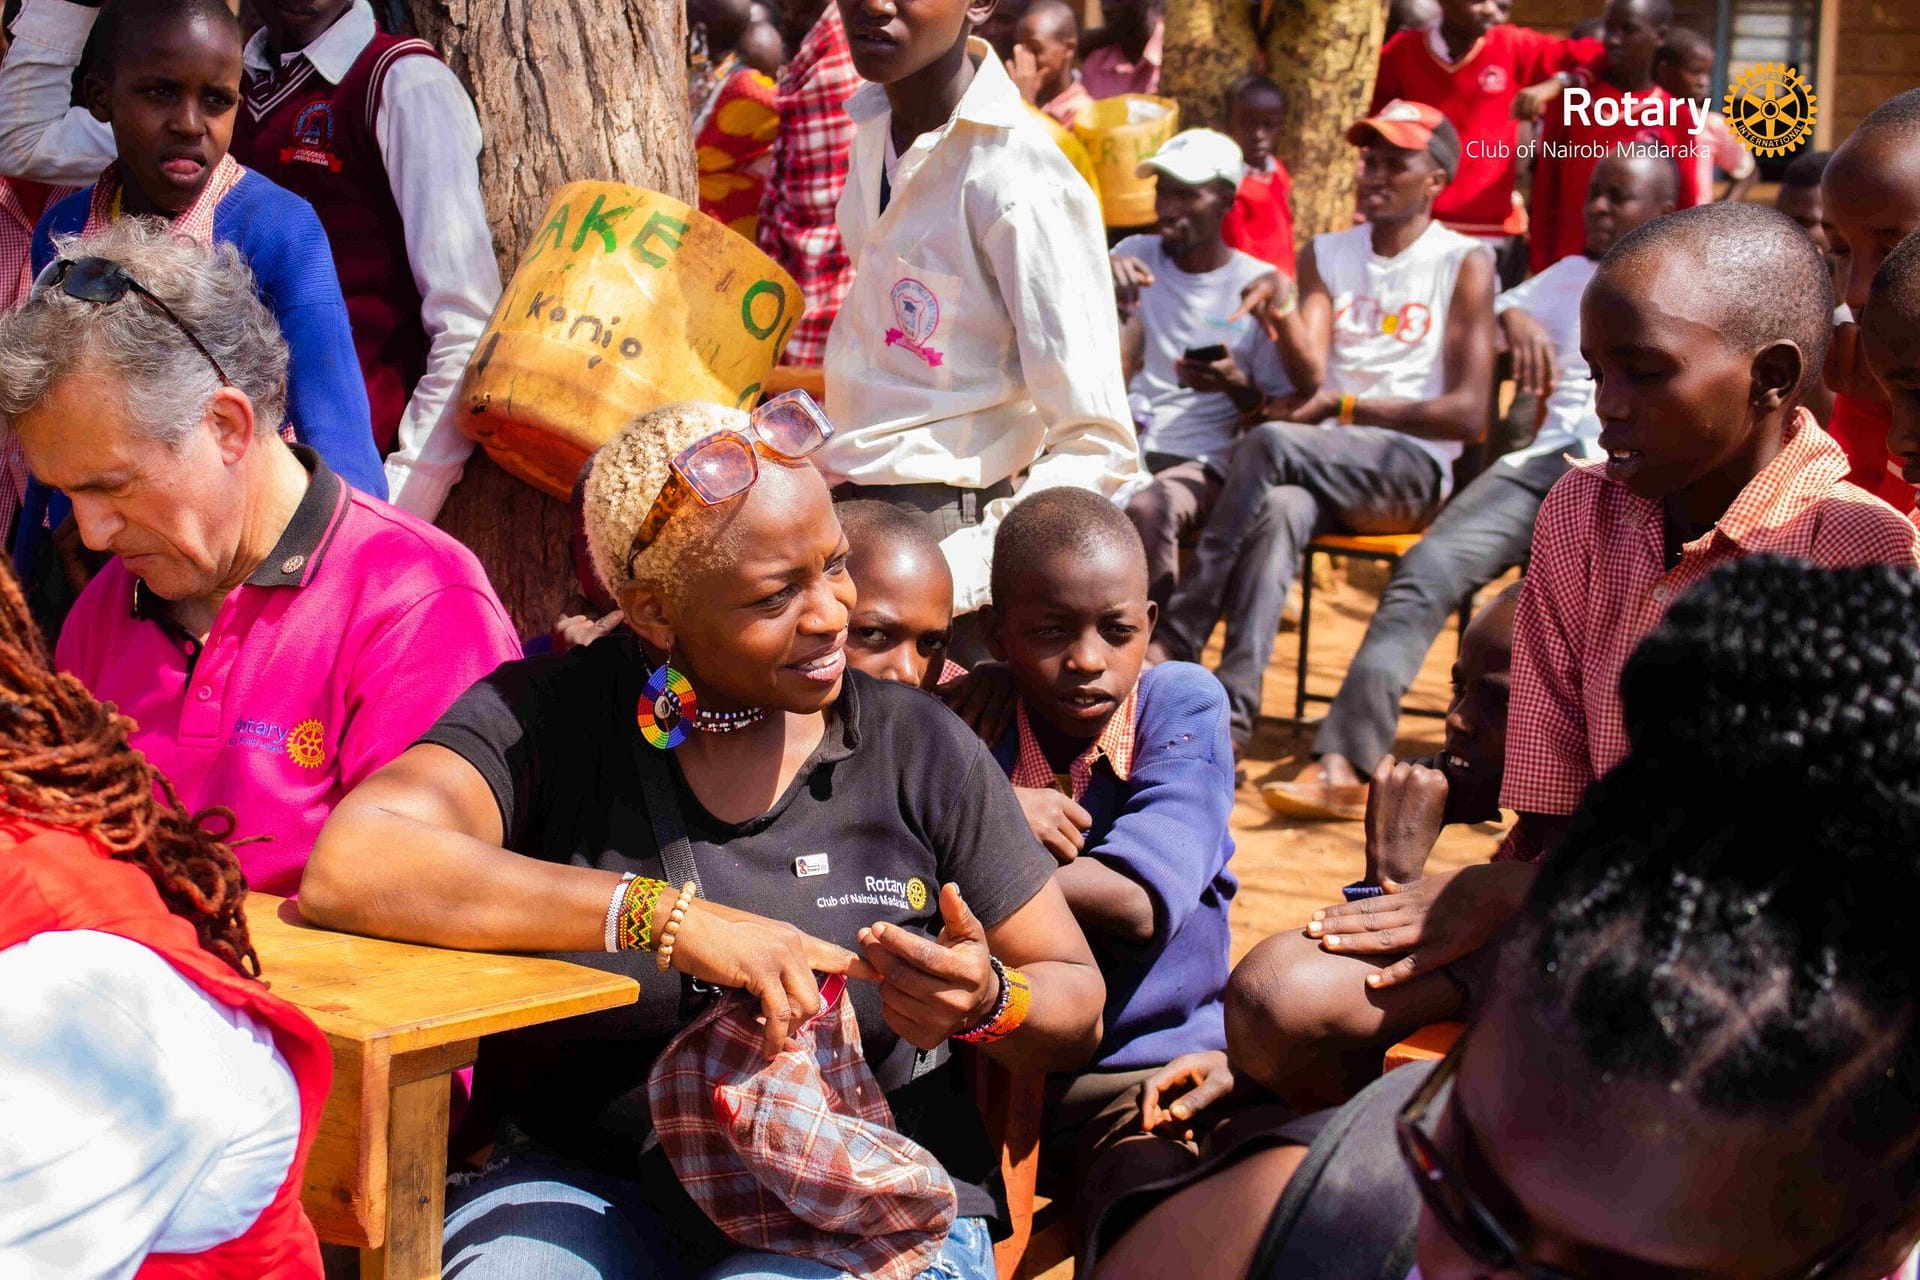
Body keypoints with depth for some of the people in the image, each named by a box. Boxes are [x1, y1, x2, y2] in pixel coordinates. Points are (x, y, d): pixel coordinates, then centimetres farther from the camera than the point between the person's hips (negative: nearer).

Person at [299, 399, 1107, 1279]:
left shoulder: (921, 751, 2)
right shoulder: (548, 720, -2)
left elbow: (1077, 1007, 8)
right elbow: (348, 866, -22)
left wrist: (986, 1003, -17)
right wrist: (667, 918, -25)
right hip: (594, 1185, 0)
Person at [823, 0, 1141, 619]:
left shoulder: (1021, 185, -21)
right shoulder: (873, 123, 3)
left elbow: (1098, 452, -23)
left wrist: (947, 579, -30)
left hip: (950, 530, -7)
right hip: (844, 511, 7)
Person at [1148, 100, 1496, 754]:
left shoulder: (1465, 264, 4)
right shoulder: (1325, 256, 17)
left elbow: (1468, 413, -3)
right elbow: (1308, 379, 2)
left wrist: (1346, 406, -4)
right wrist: (1280, 315, -19)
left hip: (1411, 470, -3)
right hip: (1320, 472, 3)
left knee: (1270, 442, -31)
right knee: (1281, 509, -34)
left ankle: (1178, 636, -29)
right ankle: (1231, 712, -45)